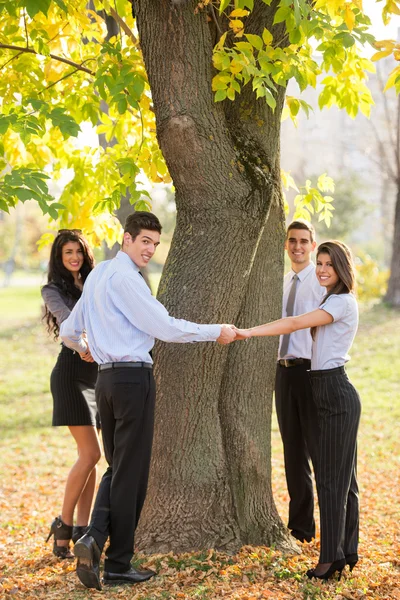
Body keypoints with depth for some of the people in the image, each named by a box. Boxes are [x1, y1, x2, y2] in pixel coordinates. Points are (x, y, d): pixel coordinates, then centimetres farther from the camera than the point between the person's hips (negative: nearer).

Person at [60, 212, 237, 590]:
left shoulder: (97, 275, 16)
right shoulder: (124, 277, -12)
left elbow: (68, 332, 25)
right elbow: (165, 328, -16)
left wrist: (84, 348, 47)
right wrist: (217, 332, -6)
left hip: (107, 378, 9)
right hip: (133, 377, -9)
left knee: (116, 467, 15)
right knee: (131, 472, -1)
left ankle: (94, 538, -6)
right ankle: (118, 565, 5)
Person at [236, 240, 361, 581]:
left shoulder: (343, 302, -13)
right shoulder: (333, 302, 19)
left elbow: (296, 324, -23)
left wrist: (249, 332, -28)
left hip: (336, 393, -10)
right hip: (330, 392, 10)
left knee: (332, 476, -8)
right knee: (342, 475, 12)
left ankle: (333, 556, -5)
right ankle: (347, 552, 18)